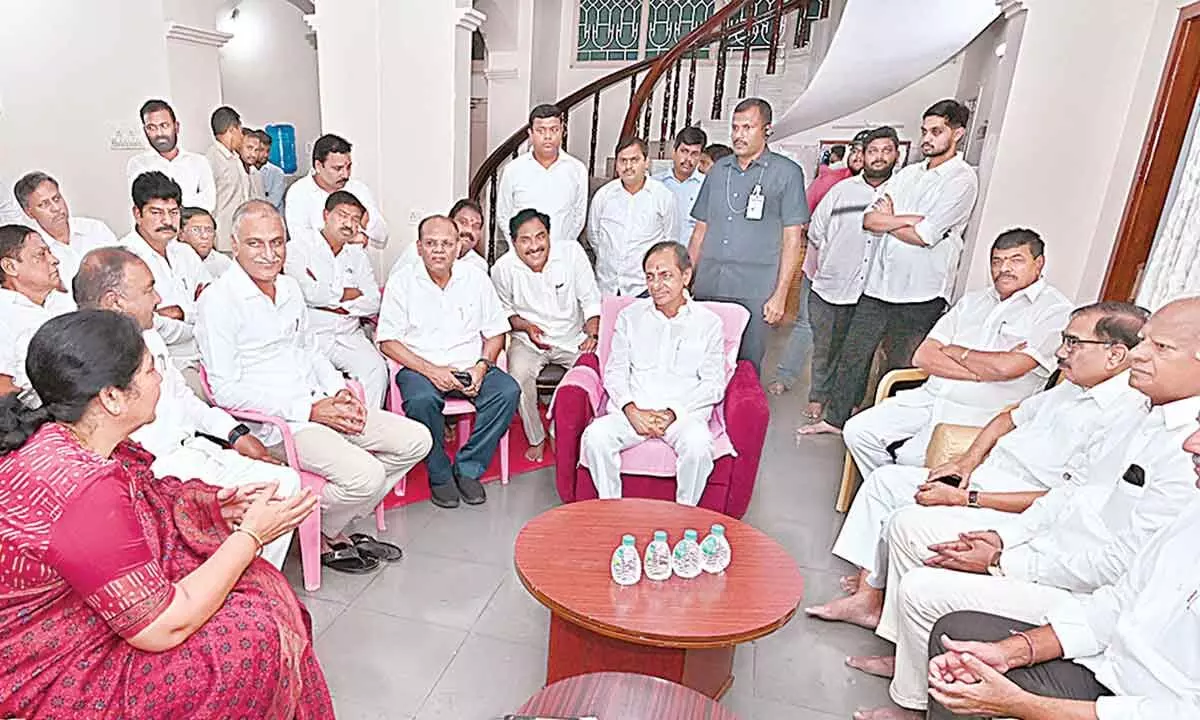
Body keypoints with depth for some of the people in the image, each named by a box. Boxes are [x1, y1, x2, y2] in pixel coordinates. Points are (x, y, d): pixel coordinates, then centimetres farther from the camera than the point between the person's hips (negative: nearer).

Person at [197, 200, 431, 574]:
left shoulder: (290, 288, 13)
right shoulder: (219, 299, -11)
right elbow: (225, 390, -15)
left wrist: (339, 391, 4)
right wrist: (309, 410, -18)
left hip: (320, 405, 8)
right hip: (274, 422, -8)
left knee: (415, 440, 0)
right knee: (366, 475, -26)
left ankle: (338, 526, 10)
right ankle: (318, 536, 7)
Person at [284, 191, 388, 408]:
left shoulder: (358, 255, 19)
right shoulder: (300, 246, 6)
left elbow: (373, 304, 7)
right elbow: (309, 293, -12)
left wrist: (329, 298, -4)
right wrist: (351, 293, 1)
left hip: (349, 335, 3)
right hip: (310, 335, -3)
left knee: (375, 368, -24)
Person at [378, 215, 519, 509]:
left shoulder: (476, 278, 8)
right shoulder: (402, 281, 1)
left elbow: (495, 333, 11)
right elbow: (388, 341, -3)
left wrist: (482, 366, -9)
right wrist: (431, 370, -15)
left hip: (469, 366, 3)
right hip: (420, 367, -2)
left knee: (508, 391, -24)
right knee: (421, 400, -35)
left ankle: (468, 468, -10)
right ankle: (439, 475, -10)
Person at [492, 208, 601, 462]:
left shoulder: (572, 252, -11)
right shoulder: (503, 268, -10)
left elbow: (590, 300, -3)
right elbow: (505, 310, 7)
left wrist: (592, 335, -16)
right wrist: (526, 326, -13)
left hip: (573, 338, 1)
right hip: (528, 340, 0)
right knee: (519, 376, -28)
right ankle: (536, 438, -2)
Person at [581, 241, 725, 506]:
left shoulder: (709, 323, 7)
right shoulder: (630, 316, 13)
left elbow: (713, 386, 2)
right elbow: (615, 372, 8)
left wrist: (672, 413, -12)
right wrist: (631, 410, -11)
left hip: (685, 413, -1)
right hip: (632, 411, 2)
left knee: (698, 445, -34)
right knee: (594, 436, -27)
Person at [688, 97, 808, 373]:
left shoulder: (787, 173, 3)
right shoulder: (718, 170, 15)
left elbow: (792, 239, -1)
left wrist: (780, 294, -8)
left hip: (753, 292, -4)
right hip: (707, 288, 4)